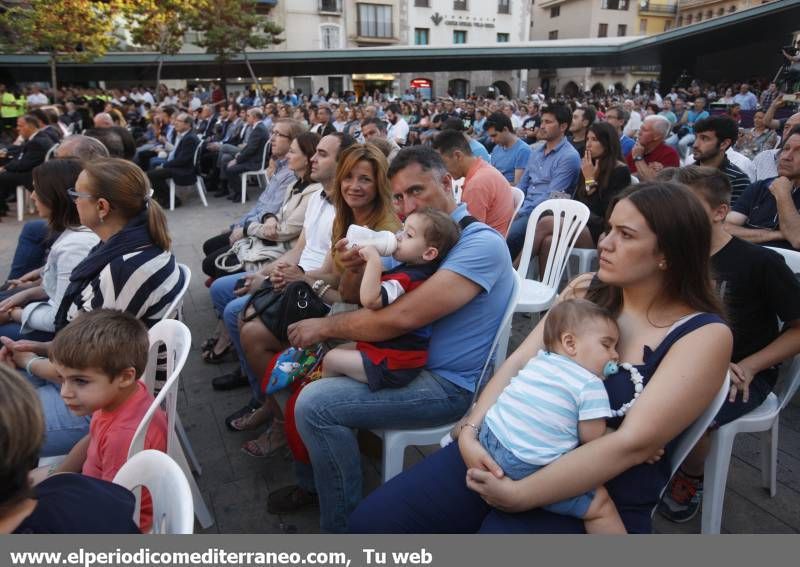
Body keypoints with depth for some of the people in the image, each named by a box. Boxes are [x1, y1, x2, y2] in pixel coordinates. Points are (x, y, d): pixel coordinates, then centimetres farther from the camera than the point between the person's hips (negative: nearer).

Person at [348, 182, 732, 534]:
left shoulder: (705, 335, -10)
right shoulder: (586, 290, 6)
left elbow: (633, 443, -19)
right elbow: (518, 362, 2)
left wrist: (520, 495, -22)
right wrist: (470, 430, -14)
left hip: (596, 498, -4)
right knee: (373, 520, -6)